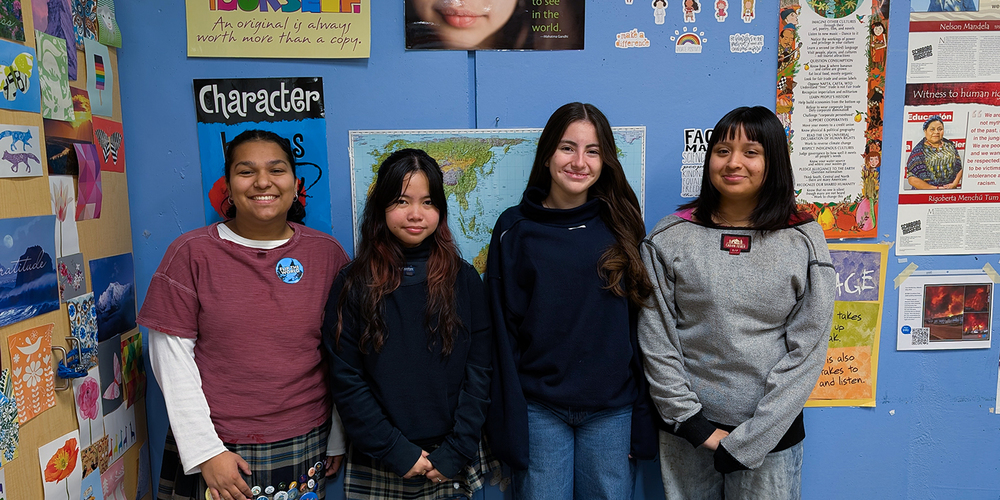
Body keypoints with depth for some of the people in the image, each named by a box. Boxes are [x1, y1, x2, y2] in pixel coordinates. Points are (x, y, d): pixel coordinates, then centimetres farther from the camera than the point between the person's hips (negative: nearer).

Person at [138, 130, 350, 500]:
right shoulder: (191, 253, -6)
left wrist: (338, 439, 6)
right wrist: (205, 451, -9)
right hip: (216, 447, -1)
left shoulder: (327, 253, -2)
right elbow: (171, 357, -6)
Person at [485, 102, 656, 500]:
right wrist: (509, 422, -4)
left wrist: (642, 415, 0)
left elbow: (639, 323, 3)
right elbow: (504, 329, -1)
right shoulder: (515, 228, -1)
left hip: (611, 410, 1)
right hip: (539, 410, -1)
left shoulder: (619, 226, 2)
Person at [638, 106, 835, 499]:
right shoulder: (669, 238, -4)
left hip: (771, 433, 0)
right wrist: (693, 423, -9)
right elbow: (656, 341, -4)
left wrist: (750, 439, -11)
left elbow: (807, 351, -6)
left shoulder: (804, 241, -4)